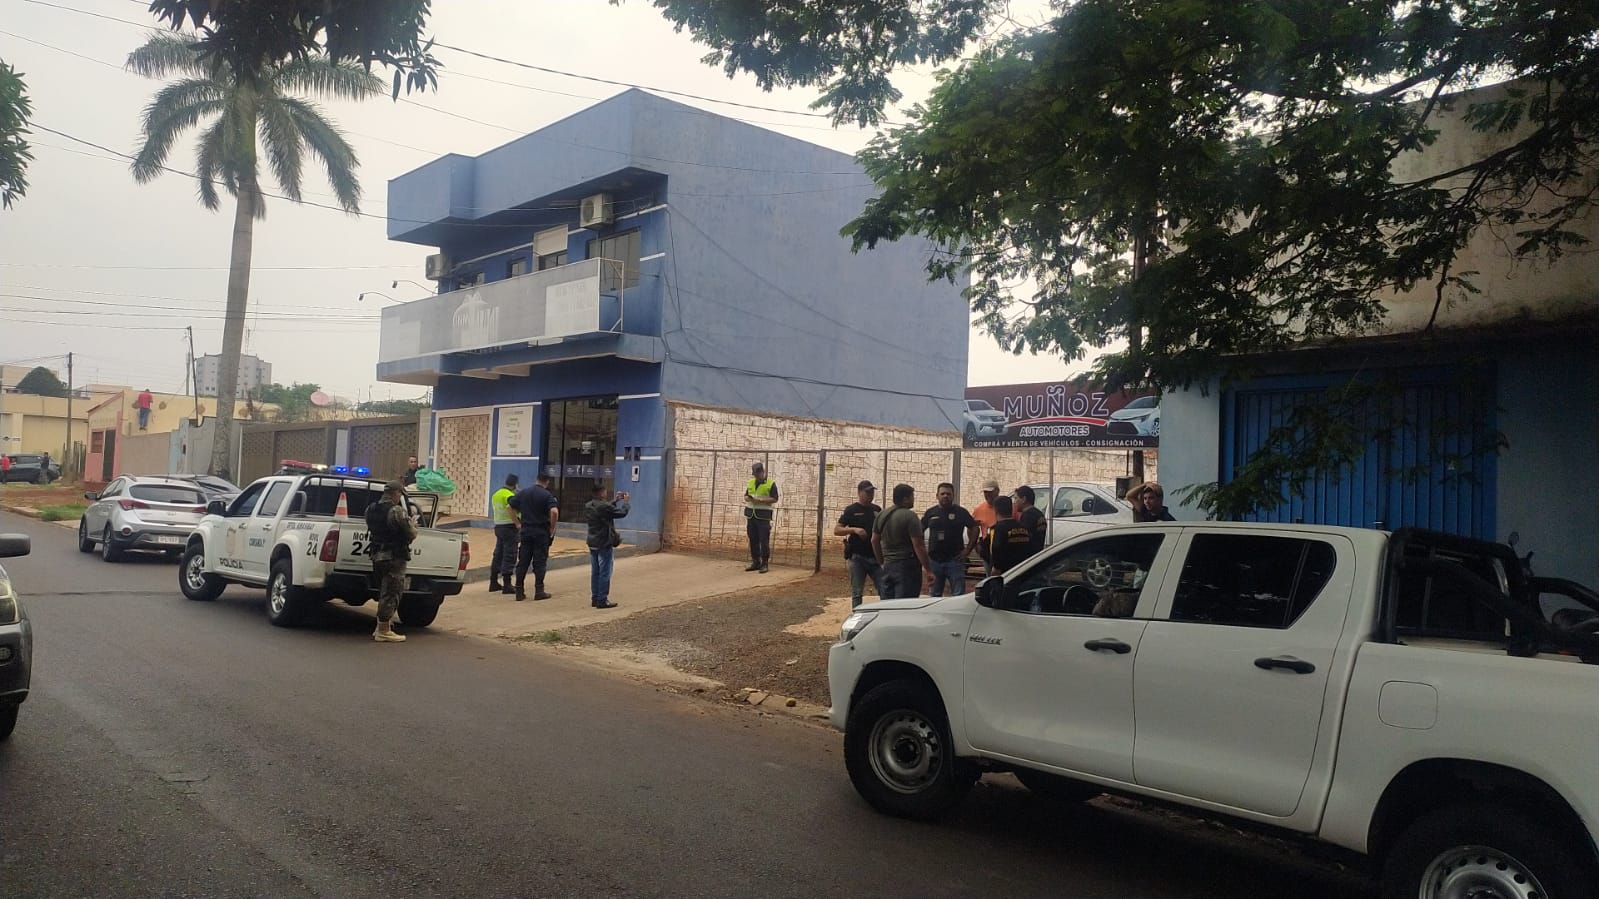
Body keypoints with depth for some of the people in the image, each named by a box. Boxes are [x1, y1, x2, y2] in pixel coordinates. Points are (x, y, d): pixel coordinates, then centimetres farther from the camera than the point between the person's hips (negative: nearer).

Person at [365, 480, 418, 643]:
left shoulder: (370, 510, 9)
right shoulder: (397, 511, -16)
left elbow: (376, 530, 14)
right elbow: (412, 534, -15)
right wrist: (412, 525, 8)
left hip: (377, 556, 8)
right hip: (394, 557, -8)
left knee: (384, 593, 19)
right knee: (391, 594, -1)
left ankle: (381, 628, 25)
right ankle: (383, 631, 1)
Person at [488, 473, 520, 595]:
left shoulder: (495, 494, 12)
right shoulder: (510, 495, -16)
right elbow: (511, 509, -32)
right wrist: (517, 523, -24)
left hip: (498, 526, 9)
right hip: (509, 527, -9)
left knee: (498, 554, 15)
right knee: (509, 556, -3)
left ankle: (493, 582, 20)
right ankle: (506, 584, -3)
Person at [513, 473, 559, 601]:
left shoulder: (522, 493, 7)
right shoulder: (547, 495, -9)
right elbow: (554, 511, -23)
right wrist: (552, 528, -11)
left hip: (526, 531, 4)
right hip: (541, 533, -4)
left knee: (523, 562, 8)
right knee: (540, 562, 2)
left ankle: (519, 591, 8)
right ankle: (539, 591, 4)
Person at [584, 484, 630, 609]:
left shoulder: (588, 506, 5)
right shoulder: (604, 506, -20)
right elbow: (622, 512, -12)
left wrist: (616, 500, 18)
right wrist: (624, 501, 4)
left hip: (592, 544, 8)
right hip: (604, 544, -8)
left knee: (595, 572, 14)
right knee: (604, 573, -1)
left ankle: (595, 598, 19)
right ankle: (602, 600, 1)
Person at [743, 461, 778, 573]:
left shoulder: (771, 484, -3)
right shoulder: (750, 483, 14)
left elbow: (774, 499, -9)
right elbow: (746, 496, 19)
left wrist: (760, 501, -19)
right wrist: (748, 499, -5)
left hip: (763, 516, -5)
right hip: (751, 515, 6)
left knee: (764, 540, -6)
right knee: (753, 540, 8)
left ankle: (764, 564, -1)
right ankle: (755, 562, 16)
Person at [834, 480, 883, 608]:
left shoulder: (877, 510, 11)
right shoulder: (851, 510, -1)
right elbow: (836, 530, -4)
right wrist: (854, 529, -19)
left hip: (875, 556, 3)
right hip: (857, 557, -3)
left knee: (884, 591, 1)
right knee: (857, 593, 3)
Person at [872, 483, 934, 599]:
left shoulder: (882, 515, 10)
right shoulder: (910, 516, -13)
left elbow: (874, 540, 15)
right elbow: (918, 545, -17)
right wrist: (928, 570, -14)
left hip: (888, 566, 7)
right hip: (907, 566, -7)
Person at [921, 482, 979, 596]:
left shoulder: (961, 512, 1)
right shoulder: (930, 513, 7)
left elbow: (974, 528, 3)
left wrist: (968, 549, -3)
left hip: (955, 560, -2)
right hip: (934, 560, 2)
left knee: (958, 595, -3)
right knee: (934, 595, 10)